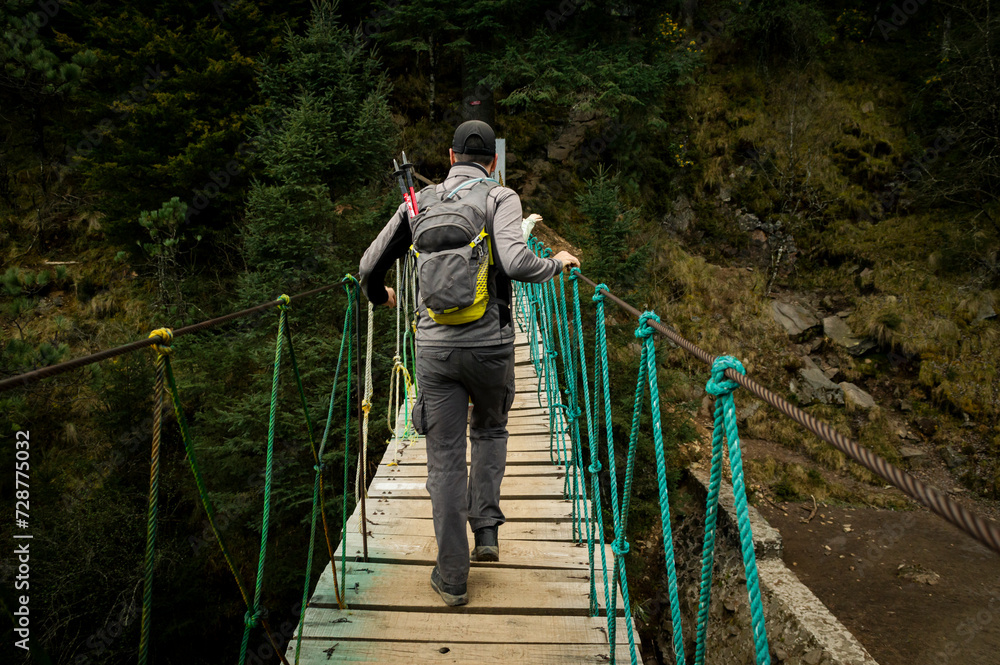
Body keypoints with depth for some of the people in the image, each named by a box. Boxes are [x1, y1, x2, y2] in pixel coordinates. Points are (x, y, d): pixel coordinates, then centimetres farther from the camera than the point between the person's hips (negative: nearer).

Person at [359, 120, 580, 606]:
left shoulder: (420, 202, 8)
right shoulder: (500, 199, -3)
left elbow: (370, 266, 12)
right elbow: (515, 261, -21)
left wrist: (379, 296, 33)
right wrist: (557, 264, 0)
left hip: (434, 345, 2)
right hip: (489, 343, -1)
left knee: (445, 460, 8)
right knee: (490, 428, 28)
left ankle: (452, 577, 16)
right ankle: (486, 527, 21)